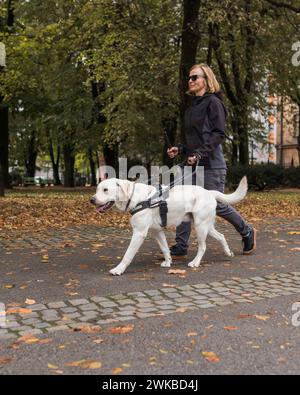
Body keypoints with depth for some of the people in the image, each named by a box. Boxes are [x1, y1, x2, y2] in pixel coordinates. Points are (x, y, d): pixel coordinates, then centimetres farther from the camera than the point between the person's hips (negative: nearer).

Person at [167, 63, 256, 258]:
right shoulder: (193, 106, 17)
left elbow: (219, 134, -15)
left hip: (211, 164, -8)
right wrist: (180, 149, 9)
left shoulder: (213, 102, -8)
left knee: (217, 205, -1)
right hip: (193, 164, 8)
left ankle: (247, 232, 22)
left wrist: (200, 153, -25)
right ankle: (181, 247, 6)